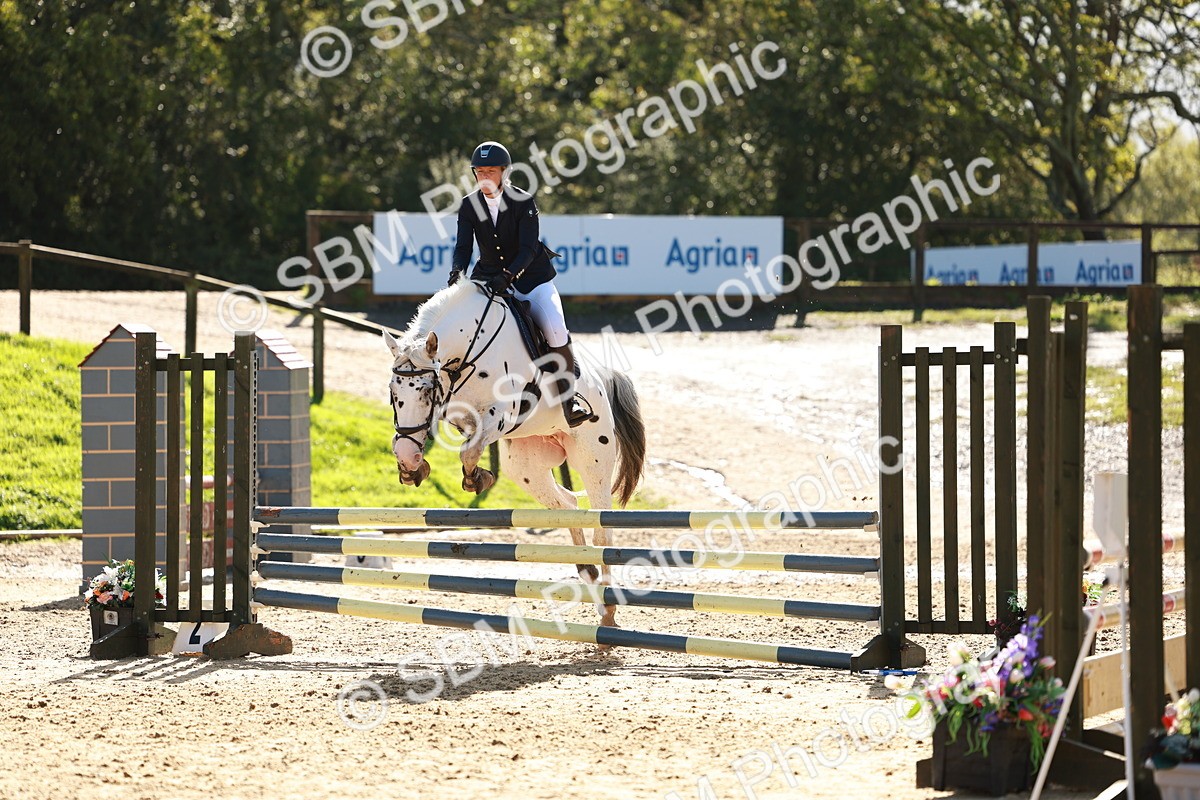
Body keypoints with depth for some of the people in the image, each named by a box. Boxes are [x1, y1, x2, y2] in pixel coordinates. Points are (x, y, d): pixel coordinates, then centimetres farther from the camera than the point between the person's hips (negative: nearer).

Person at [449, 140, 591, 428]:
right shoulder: (469, 206, -3)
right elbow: (463, 246, -9)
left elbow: (528, 248, -21)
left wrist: (508, 275, -39)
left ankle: (568, 400, -12)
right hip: (488, 280, 3)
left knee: (555, 330, -24)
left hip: (531, 278, -3)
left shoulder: (524, 202, -13)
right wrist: (456, 272, -32)